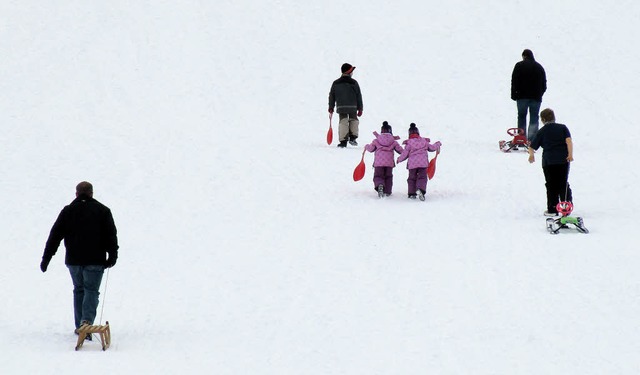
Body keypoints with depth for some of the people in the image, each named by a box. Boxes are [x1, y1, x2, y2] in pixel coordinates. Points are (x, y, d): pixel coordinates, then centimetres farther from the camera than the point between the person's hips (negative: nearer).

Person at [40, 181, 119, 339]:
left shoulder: (68, 211, 5)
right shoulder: (102, 211, 2)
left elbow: (55, 236, 4)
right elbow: (111, 235, -2)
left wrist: (46, 259, 7)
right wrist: (112, 256, 3)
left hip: (74, 260, 2)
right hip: (95, 261, -2)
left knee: (79, 290, 17)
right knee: (91, 290, 0)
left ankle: (80, 326, 16)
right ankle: (87, 320, -23)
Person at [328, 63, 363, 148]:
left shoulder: (336, 83, 6)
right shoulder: (354, 83, -1)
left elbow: (331, 96, 9)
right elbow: (359, 96, 1)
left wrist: (331, 107, 16)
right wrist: (360, 108, 7)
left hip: (341, 107, 1)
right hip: (352, 107, -1)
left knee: (343, 122, 3)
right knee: (353, 120, 16)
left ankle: (343, 141, -5)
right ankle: (352, 137, 4)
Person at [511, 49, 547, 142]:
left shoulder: (519, 66, -2)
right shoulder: (539, 67, 10)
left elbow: (514, 82, -5)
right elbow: (544, 84, 14)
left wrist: (514, 95, -1)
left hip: (522, 96, -2)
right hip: (536, 97, 2)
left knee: (521, 117, 7)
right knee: (534, 118, 3)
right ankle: (532, 140, -5)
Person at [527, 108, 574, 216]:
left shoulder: (542, 131, 5)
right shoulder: (563, 128, 8)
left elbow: (532, 146, 9)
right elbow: (568, 140, -8)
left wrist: (531, 155, 28)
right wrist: (570, 154, -12)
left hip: (548, 161, -1)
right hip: (563, 160, 1)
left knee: (551, 186, 4)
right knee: (564, 184, 10)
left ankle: (552, 209, 1)